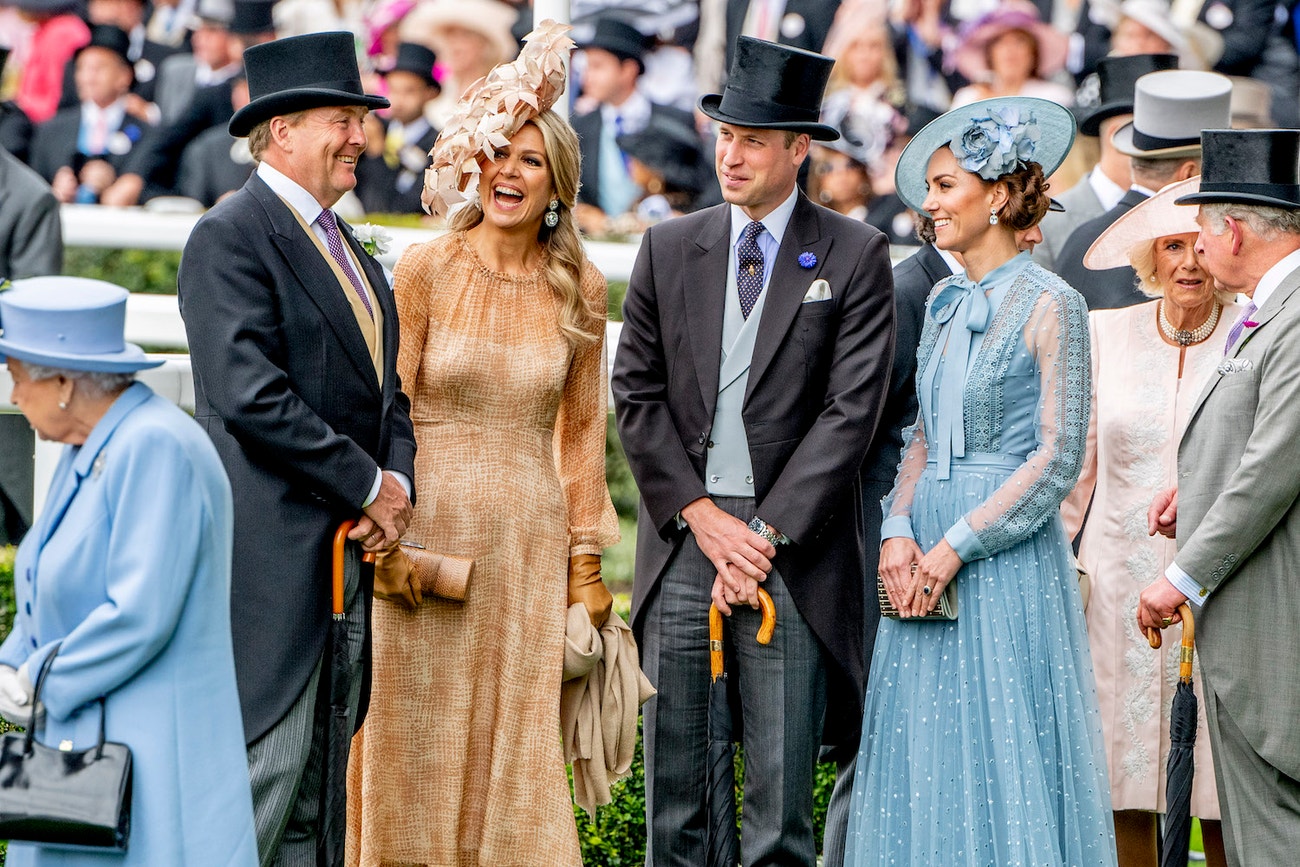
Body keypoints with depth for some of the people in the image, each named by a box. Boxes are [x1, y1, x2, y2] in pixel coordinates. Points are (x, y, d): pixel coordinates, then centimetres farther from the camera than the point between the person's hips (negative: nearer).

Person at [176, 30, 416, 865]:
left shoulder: (348, 249, 19)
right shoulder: (230, 239, -10)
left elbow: (387, 390, 21)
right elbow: (252, 397, -19)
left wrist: (398, 483, 1)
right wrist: (369, 487, -13)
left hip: (355, 545, 9)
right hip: (275, 556, -9)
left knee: (317, 792, 11)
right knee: (264, 772, -11)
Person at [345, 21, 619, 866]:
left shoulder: (580, 288, 4)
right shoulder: (427, 270, -3)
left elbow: (582, 426, 10)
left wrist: (587, 558, 8)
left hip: (532, 534, 2)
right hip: (430, 524, -2)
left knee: (519, 740, 4)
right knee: (421, 741, 3)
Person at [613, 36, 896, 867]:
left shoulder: (854, 255, 1)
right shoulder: (670, 248, 10)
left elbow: (853, 409, -5)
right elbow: (638, 393, 7)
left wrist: (767, 533, -11)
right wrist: (702, 516, -5)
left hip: (791, 546, -3)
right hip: (682, 538, 3)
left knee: (782, 792, -3)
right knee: (673, 786, 5)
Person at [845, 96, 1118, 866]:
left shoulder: (1050, 306, -8)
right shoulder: (946, 302, 13)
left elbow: (1058, 458, -12)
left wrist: (956, 546, -15)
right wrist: (899, 533, -2)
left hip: (1008, 559, -7)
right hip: (927, 562, 7)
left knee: (1004, 759, -4)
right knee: (922, 757, 6)